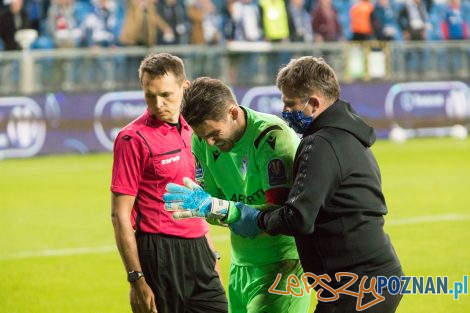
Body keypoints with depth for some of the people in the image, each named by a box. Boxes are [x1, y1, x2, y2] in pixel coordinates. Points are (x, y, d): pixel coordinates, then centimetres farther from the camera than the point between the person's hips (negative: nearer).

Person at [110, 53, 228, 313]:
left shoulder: (190, 132, 12)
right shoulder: (134, 138, -9)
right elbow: (120, 216, -12)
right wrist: (136, 279, -16)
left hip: (197, 251, 7)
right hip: (159, 253, -7)